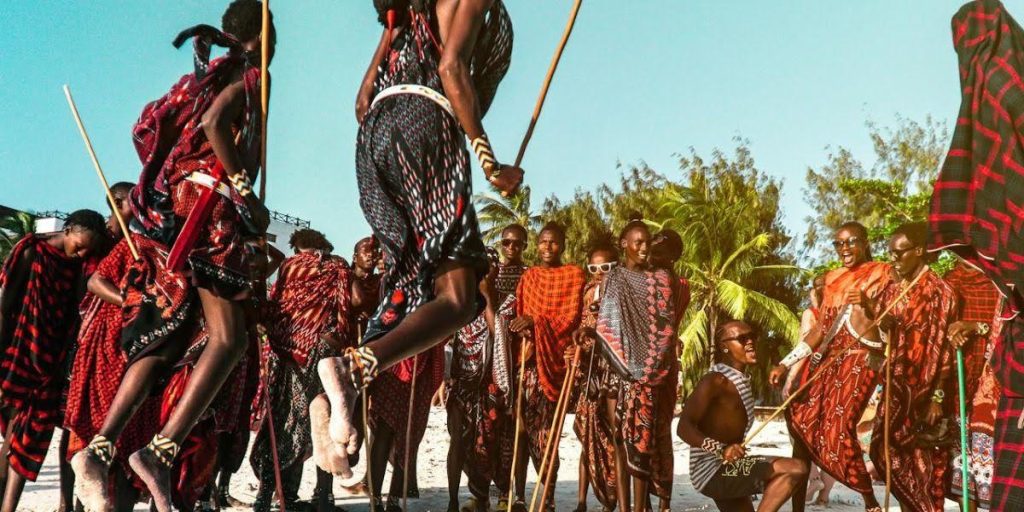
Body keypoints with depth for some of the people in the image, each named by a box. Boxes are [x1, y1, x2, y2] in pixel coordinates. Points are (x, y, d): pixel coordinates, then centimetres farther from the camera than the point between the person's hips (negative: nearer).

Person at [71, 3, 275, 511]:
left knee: (165, 336, 5)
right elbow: (215, 122, -18)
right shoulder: (250, 74, 1)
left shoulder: (208, 76, 25)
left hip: (167, 211, 9)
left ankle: (99, 450, -6)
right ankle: (161, 451, -24)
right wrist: (246, 191, -15)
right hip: (205, 205, -9)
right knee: (228, 336, -13)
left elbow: (150, 130, 22)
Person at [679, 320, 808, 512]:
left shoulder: (741, 380, 14)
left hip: (728, 471, 11)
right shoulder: (715, 380, -16)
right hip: (712, 470, -11)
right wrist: (721, 449, -38)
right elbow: (684, 428, -26)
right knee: (797, 468, -22)